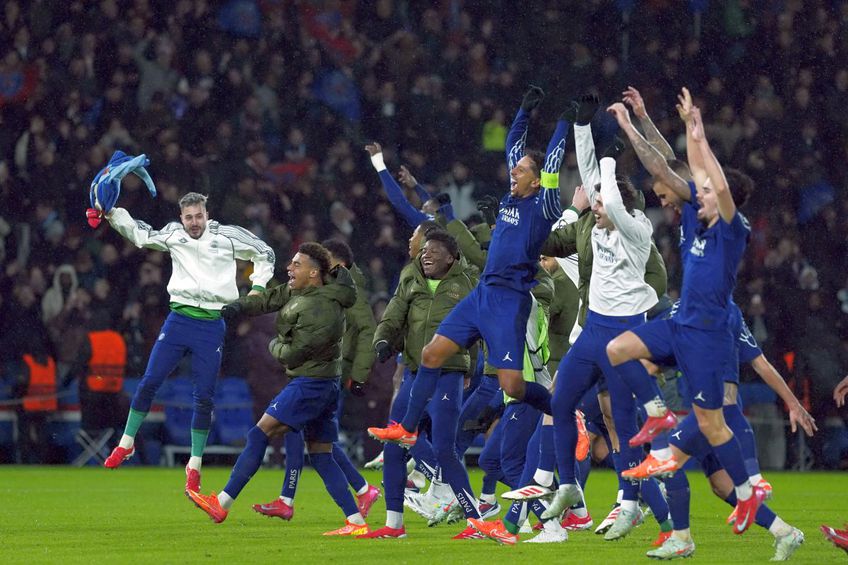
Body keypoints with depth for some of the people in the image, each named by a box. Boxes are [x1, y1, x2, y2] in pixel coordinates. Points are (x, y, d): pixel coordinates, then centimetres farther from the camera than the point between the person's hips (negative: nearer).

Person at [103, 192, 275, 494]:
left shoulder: (227, 236, 0)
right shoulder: (173, 234, 6)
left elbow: (264, 253, 12)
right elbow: (141, 233, 20)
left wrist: (258, 287, 1)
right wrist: (111, 213, 8)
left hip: (212, 326, -2)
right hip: (178, 319, 2)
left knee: (204, 398, -1)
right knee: (148, 383, -5)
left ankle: (195, 465, 11)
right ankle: (126, 443, 12)